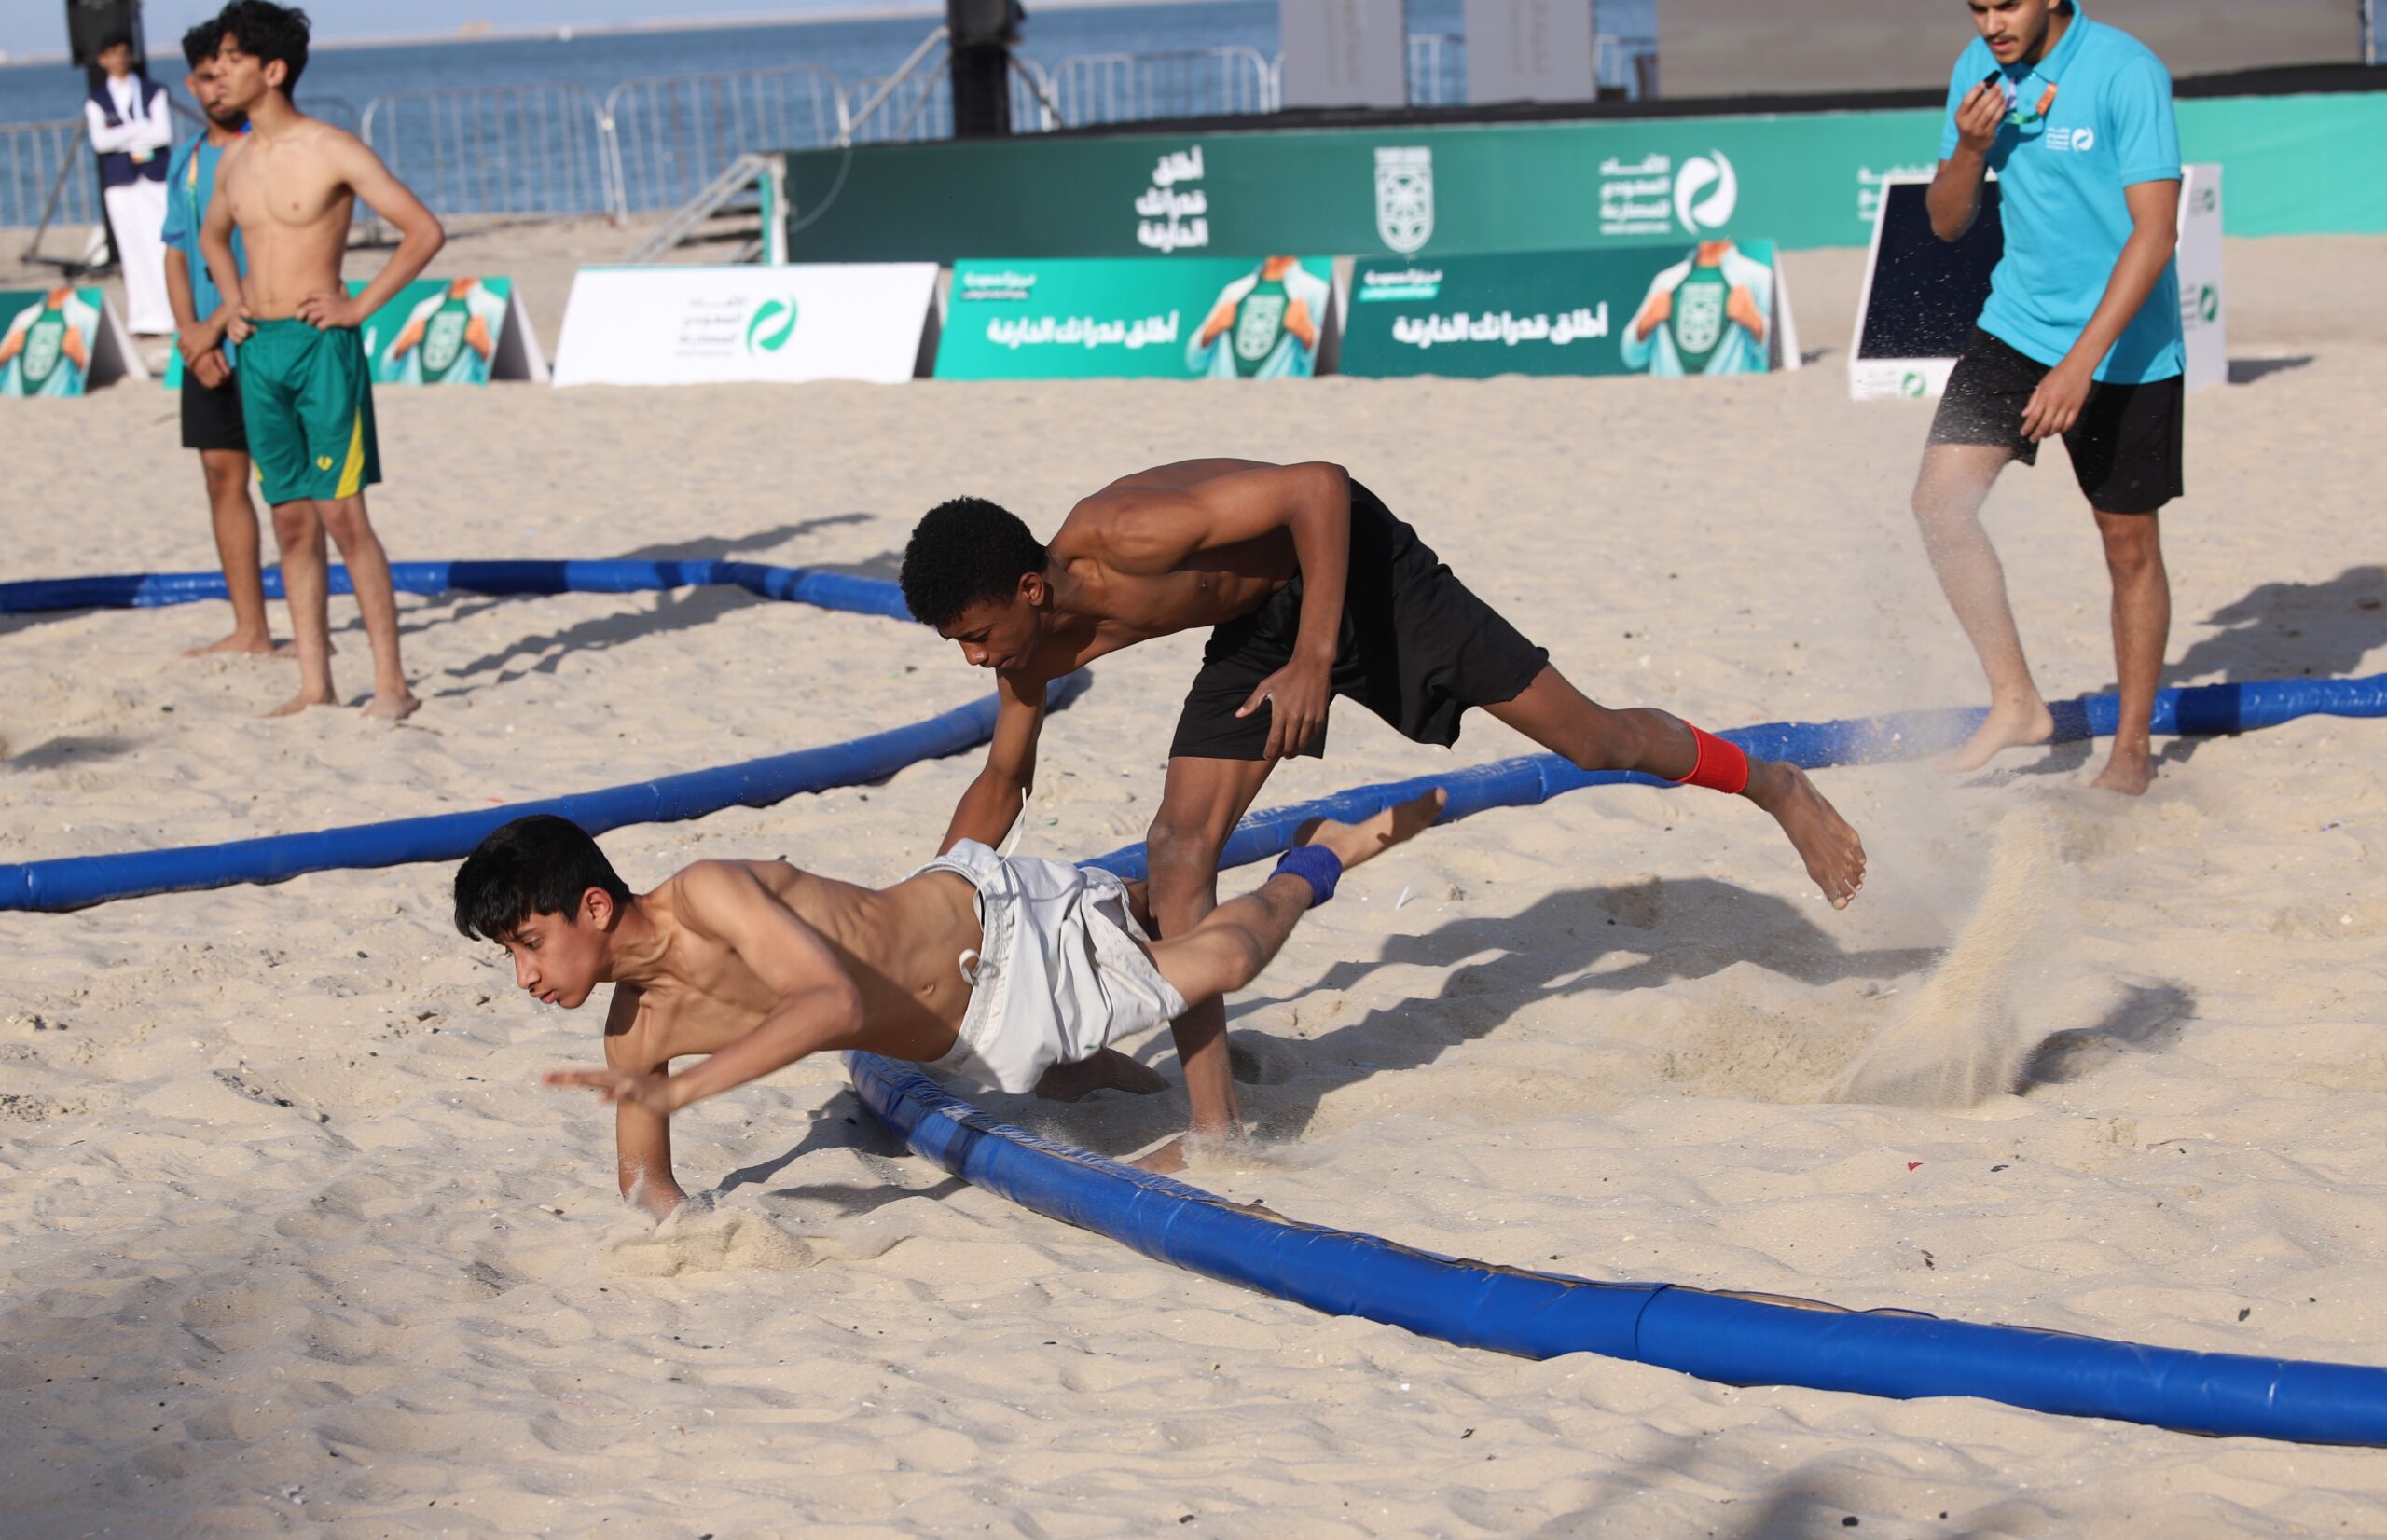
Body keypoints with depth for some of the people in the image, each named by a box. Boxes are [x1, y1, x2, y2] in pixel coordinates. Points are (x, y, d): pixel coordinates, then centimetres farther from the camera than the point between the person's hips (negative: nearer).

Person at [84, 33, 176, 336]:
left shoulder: (153, 92, 8)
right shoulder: (97, 101, 9)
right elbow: (100, 141, -6)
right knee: (134, 250, 1)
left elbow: (164, 133, -6)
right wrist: (142, 129, -8)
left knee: (165, 245, -7)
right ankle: (148, 317, 5)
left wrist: (121, 136, -7)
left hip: (156, 177, -1)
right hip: (120, 183, 1)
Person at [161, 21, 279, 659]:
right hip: (206, 345, 7)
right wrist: (189, 333, -3)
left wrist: (214, 327, -14)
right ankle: (249, 630, 13)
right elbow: (176, 253, 13)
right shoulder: (186, 160, 14)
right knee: (223, 478, 7)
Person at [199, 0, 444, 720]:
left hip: (319, 346, -6)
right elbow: (213, 236, 33)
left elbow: (425, 231, -11)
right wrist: (234, 304, 16)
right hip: (258, 353, 6)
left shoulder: (333, 151, -8)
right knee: (292, 522, 6)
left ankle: (391, 682, -3)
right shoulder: (236, 163, 12)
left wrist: (359, 307, -11)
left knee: (342, 515, -8)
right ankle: (314, 685, 9)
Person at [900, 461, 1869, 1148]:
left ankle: (1774, 788, 27)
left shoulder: (1122, 537, -37)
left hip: (1346, 560, -7)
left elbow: (1317, 487, -35)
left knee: (1590, 741, 0)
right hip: (1257, 621, 7)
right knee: (1178, 853, -9)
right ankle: (1215, 1126, -5)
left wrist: (1316, 660, -37)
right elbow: (1001, 784, 8)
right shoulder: (1033, 650, -11)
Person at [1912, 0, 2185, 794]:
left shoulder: (2126, 72, -19)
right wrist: (1970, 148, -15)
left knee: (2129, 545, 5)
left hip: (2124, 349, -5)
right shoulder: (1979, 71, 1)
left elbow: (2155, 232, -22)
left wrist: (2082, 362, -28)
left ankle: (2133, 746, 21)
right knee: (1940, 499, -11)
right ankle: (2016, 703, 1)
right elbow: (1947, 223, 7)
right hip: (2016, 325, 5)